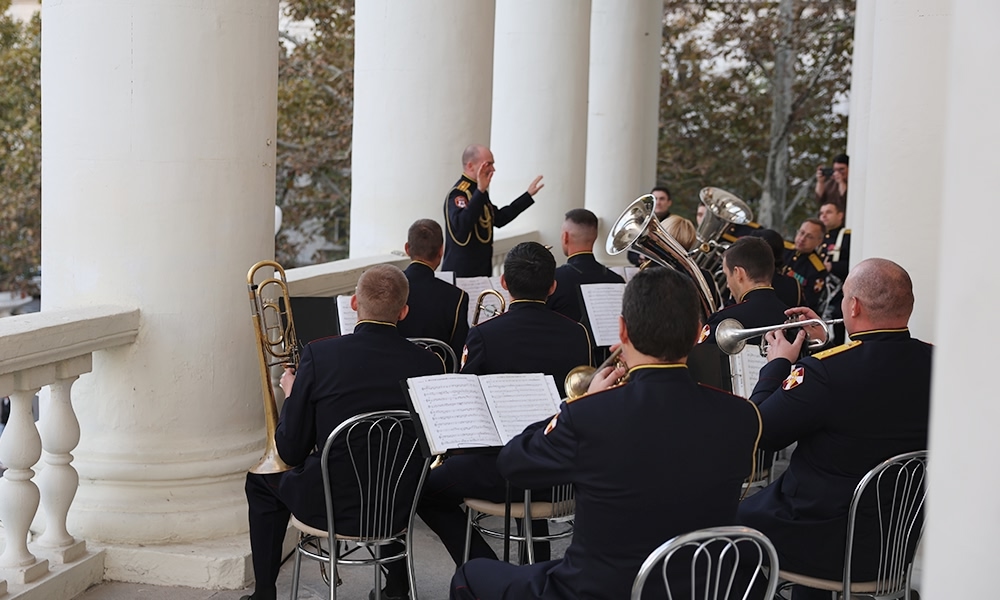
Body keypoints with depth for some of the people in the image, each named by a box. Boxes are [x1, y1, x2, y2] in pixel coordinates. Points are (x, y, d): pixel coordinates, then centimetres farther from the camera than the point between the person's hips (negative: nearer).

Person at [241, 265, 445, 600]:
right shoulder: (428, 365, -10)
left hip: (330, 508, -2)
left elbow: (290, 452, -11)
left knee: (261, 481, 27)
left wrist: (291, 395, 7)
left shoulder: (319, 354, -17)